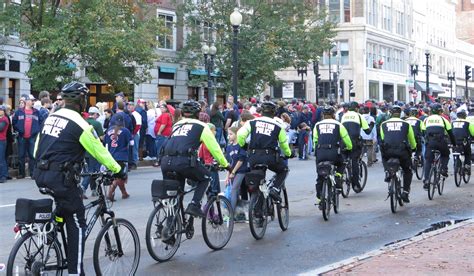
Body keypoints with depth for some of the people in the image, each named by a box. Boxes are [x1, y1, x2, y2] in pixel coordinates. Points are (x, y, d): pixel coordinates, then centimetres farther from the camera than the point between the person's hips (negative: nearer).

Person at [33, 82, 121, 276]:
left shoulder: (51, 117, 12)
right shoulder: (79, 123, -10)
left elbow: (37, 149, 16)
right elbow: (99, 150, -5)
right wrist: (116, 169, 8)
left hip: (42, 175, 8)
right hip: (61, 179, -8)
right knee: (76, 225, 1)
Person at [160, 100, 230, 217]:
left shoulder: (176, 124, 29)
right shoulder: (201, 126, 14)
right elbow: (214, 148, 16)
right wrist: (225, 165, 28)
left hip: (165, 162, 5)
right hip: (183, 161, -5)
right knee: (205, 178, 19)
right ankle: (194, 205, 4)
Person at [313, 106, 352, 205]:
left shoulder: (317, 125, 14)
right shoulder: (338, 125, 9)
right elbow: (346, 139, 15)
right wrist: (349, 148, 33)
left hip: (320, 153, 2)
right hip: (333, 152, -2)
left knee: (320, 175, 15)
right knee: (340, 164, 30)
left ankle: (318, 197, 12)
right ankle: (338, 181, 10)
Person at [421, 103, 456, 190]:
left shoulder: (426, 120, 19)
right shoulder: (443, 119, 13)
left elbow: (423, 132, 22)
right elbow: (450, 133, 16)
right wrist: (454, 144, 27)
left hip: (429, 142, 1)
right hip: (440, 142, -1)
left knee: (428, 161, 7)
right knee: (445, 155, 28)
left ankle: (426, 180, -5)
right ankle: (443, 169, 6)